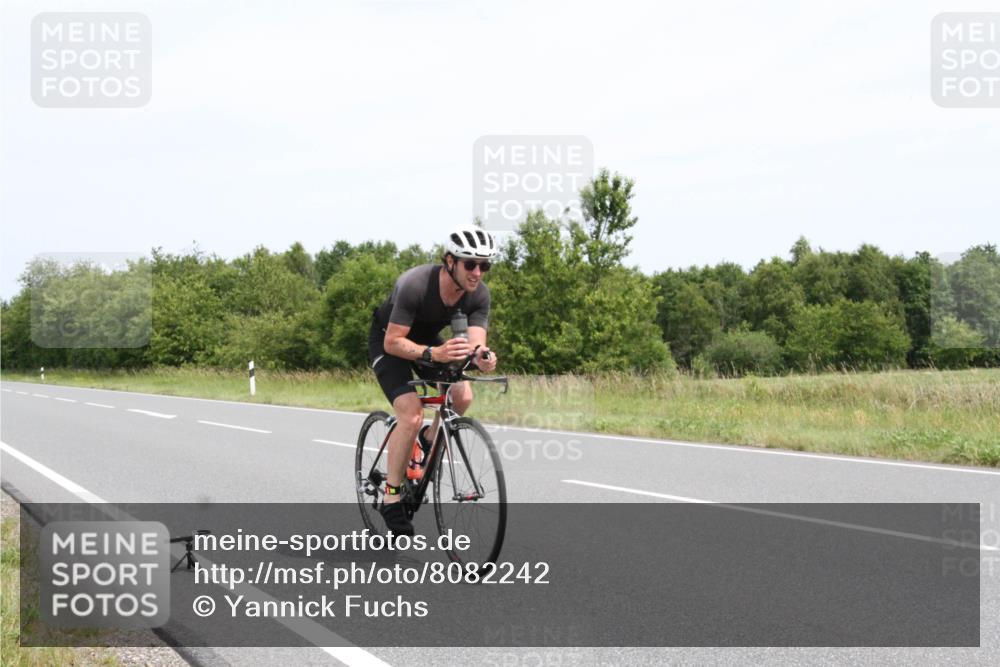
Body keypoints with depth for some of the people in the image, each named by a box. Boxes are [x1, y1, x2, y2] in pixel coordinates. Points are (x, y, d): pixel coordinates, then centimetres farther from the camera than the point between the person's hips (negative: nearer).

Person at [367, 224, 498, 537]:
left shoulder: (480, 294, -21)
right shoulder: (416, 285, -37)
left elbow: (476, 343, -26)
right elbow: (393, 342, -35)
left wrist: (482, 356, -50)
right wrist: (433, 354, -51)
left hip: (427, 337, 5)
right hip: (388, 339, -5)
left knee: (463, 396, -16)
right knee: (412, 414, -22)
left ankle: (428, 440, 16)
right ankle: (391, 497, -8)